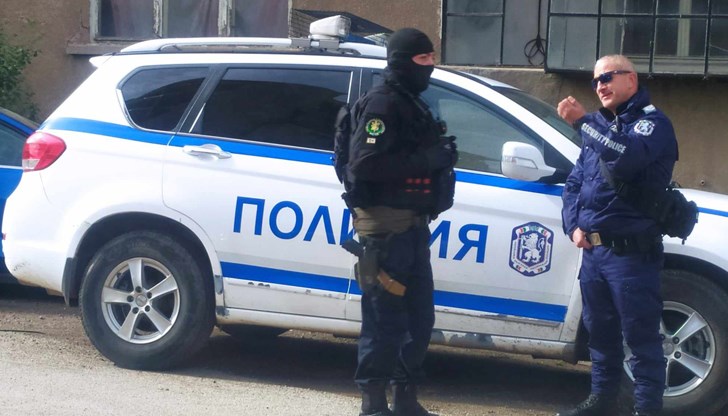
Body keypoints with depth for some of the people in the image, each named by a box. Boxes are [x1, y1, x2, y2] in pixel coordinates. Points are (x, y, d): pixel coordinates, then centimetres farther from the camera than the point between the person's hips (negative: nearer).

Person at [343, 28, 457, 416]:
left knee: (419, 318, 13)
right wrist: (427, 160, -22)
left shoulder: (413, 104, 21)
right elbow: (365, 163, -22)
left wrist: (442, 157, 3)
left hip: (412, 224, 10)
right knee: (385, 319, -6)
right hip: (385, 223, -10)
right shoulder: (382, 102, -10)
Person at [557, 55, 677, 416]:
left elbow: (627, 155, -28)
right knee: (600, 331, 16)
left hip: (632, 251, -8)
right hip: (592, 248, 8)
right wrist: (574, 224, 4)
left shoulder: (652, 122, -5)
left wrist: (582, 122, -26)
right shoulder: (600, 126, 20)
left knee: (640, 335, -5)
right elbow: (574, 182, 21)